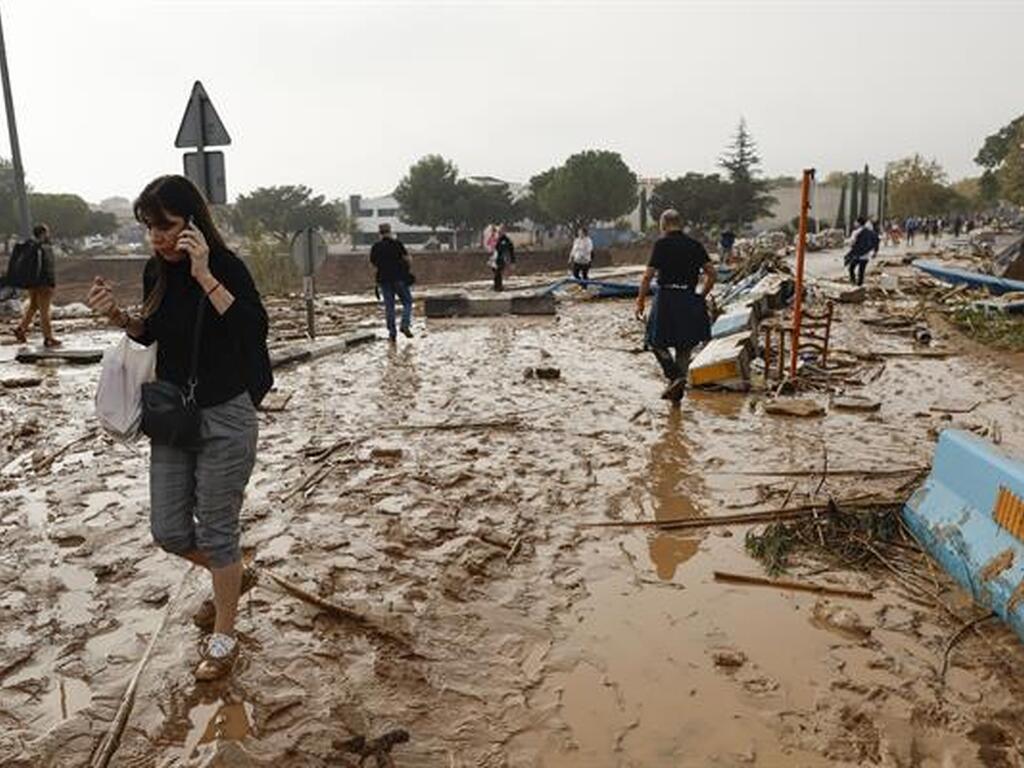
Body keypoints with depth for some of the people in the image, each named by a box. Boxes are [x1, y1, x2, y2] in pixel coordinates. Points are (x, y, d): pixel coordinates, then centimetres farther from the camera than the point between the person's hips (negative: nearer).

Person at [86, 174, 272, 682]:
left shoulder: (227, 267, -15)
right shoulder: (156, 271, 2)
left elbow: (254, 328, -29)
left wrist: (205, 275, -33)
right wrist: (117, 315, -2)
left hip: (225, 417, -6)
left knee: (215, 530, 4)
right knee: (169, 531, 11)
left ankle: (224, 638, 23)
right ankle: (234, 576, 40)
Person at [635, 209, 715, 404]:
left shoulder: (661, 244, -5)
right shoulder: (695, 245, 8)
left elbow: (648, 276, -10)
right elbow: (711, 273, 5)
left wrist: (640, 301, -3)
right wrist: (702, 296, 15)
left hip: (667, 297, -5)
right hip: (690, 299, 5)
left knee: (656, 341, 11)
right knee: (684, 347, 13)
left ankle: (675, 377, -8)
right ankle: (678, 392, 17)